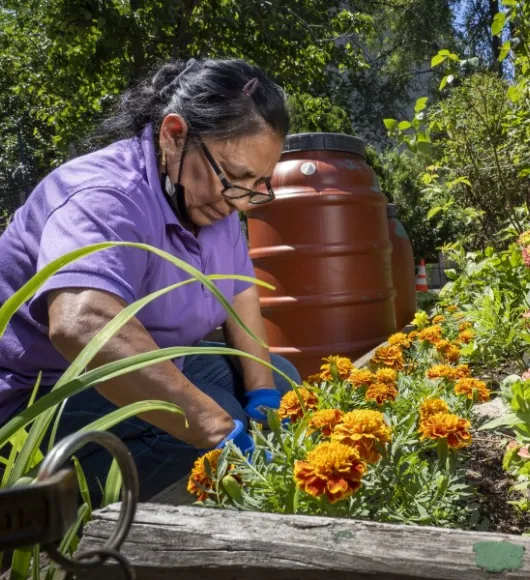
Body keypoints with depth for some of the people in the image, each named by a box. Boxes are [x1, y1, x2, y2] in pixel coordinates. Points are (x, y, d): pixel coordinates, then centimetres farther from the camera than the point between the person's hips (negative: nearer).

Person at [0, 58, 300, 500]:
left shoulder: (208, 192, -2)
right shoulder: (105, 197, -30)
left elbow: (239, 292, 2)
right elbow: (81, 324, -47)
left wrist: (263, 395, -10)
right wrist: (223, 431, -50)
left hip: (143, 373, 9)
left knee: (279, 380, 6)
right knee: (219, 424, -29)